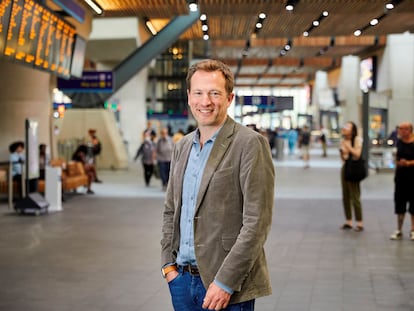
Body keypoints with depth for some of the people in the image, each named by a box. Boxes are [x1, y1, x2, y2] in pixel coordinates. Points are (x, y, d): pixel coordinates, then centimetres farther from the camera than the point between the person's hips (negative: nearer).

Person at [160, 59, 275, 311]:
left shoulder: (250, 144, -11)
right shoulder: (182, 147, 10)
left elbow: (257, 222, -16)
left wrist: (225, 283, -17)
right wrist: (168, 264, 5)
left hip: (227, 287, -6)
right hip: (182, 279, 6)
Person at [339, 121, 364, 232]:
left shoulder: (357, 139, -7)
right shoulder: (343, 140, 12)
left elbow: (357, 154, -18)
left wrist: (348, 146, -15)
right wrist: (341, 152, -1)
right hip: (344, 167, 7)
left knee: (355, 197, -8)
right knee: (345, 197, 8)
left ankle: (360, 223, -3)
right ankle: (348, 221, 16)